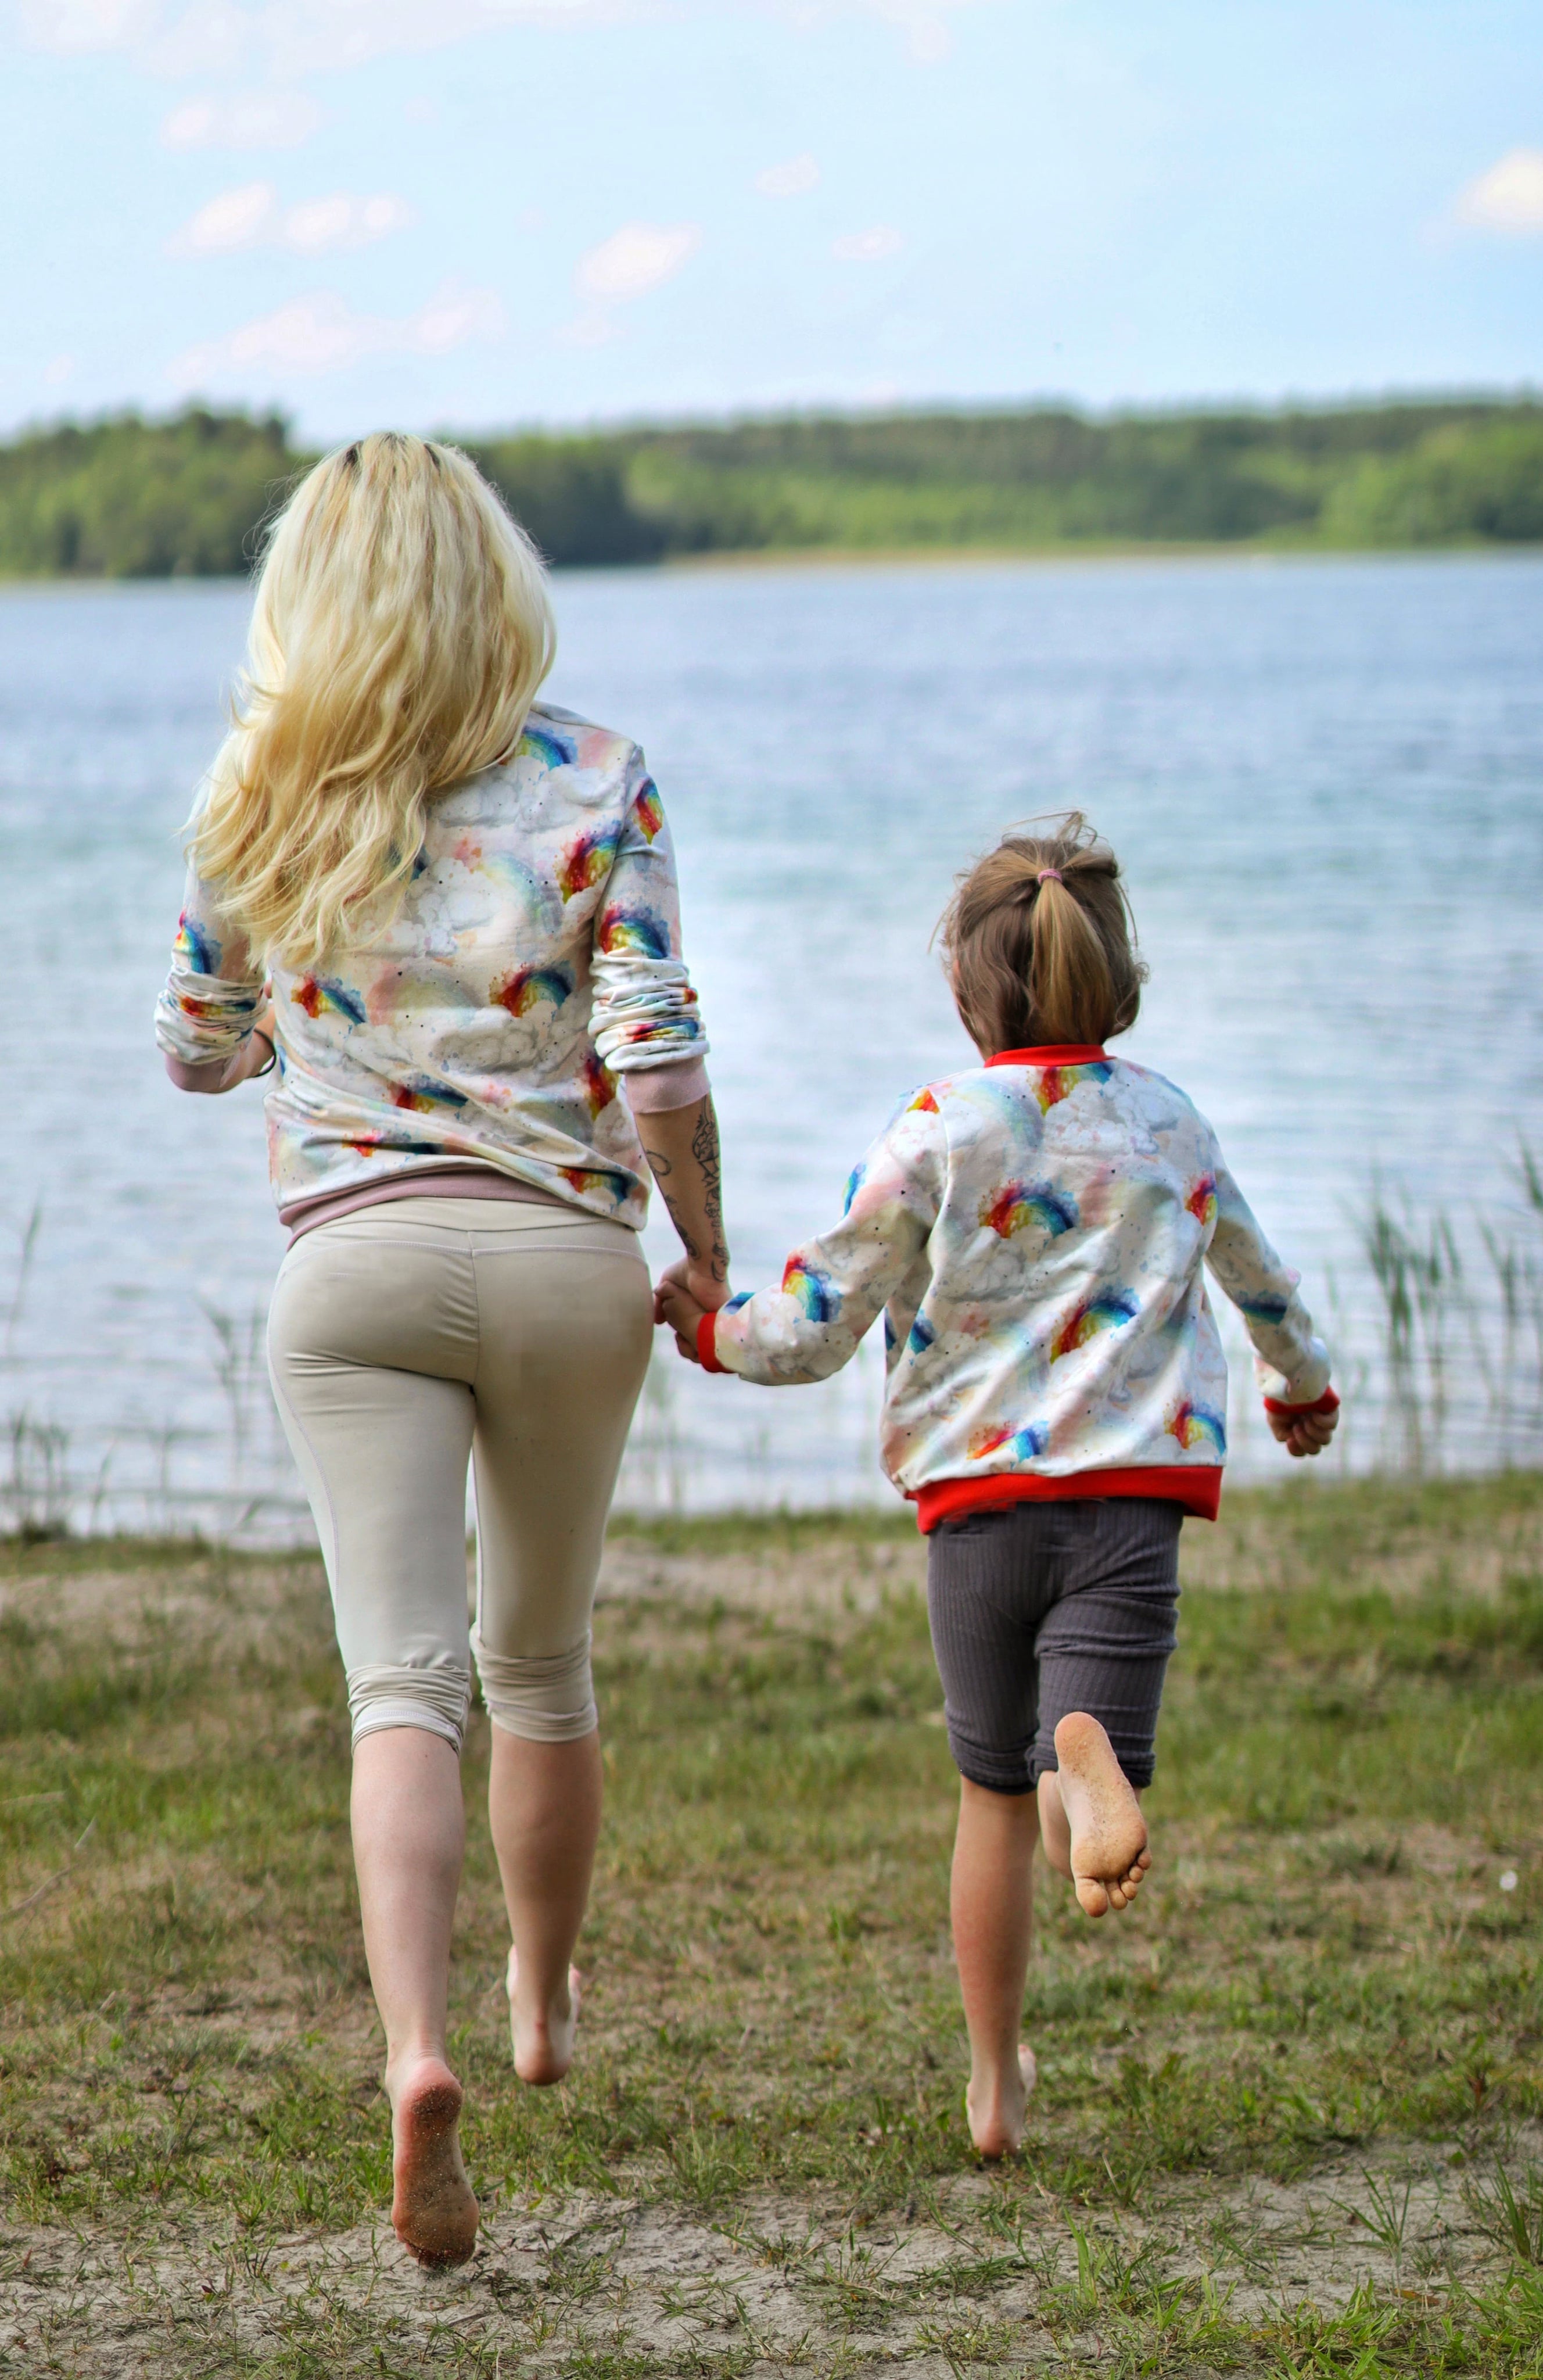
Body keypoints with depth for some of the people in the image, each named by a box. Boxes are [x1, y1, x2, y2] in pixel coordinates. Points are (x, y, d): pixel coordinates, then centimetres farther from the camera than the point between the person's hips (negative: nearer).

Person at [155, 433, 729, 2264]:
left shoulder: (259, 800, 2)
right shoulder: (597, 784, -4)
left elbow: (196, 1047, 14)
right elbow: (658, 1063, -10)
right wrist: (708, 1247, 4)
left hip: (353, 1264, 0)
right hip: (567, 1258, 1)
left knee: (402, 1681, -7)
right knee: (540, 1661, 20)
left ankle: (415, 2047, -28)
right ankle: (543, 2003, 38)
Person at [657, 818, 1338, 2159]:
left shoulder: (935, 1138, -2)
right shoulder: (1174, 1129, 9)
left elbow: (814, 1333, -1)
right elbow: (1263, 1283, 28)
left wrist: (710, 1330, 20)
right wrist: (1303, 1387, 49)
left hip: (979, 1501, 0)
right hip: (1131, 1494, 0)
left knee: (993, 1795, 15)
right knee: (1068, 1792, -6)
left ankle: (996, 2086, 21)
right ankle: (1088, 1760, -44)